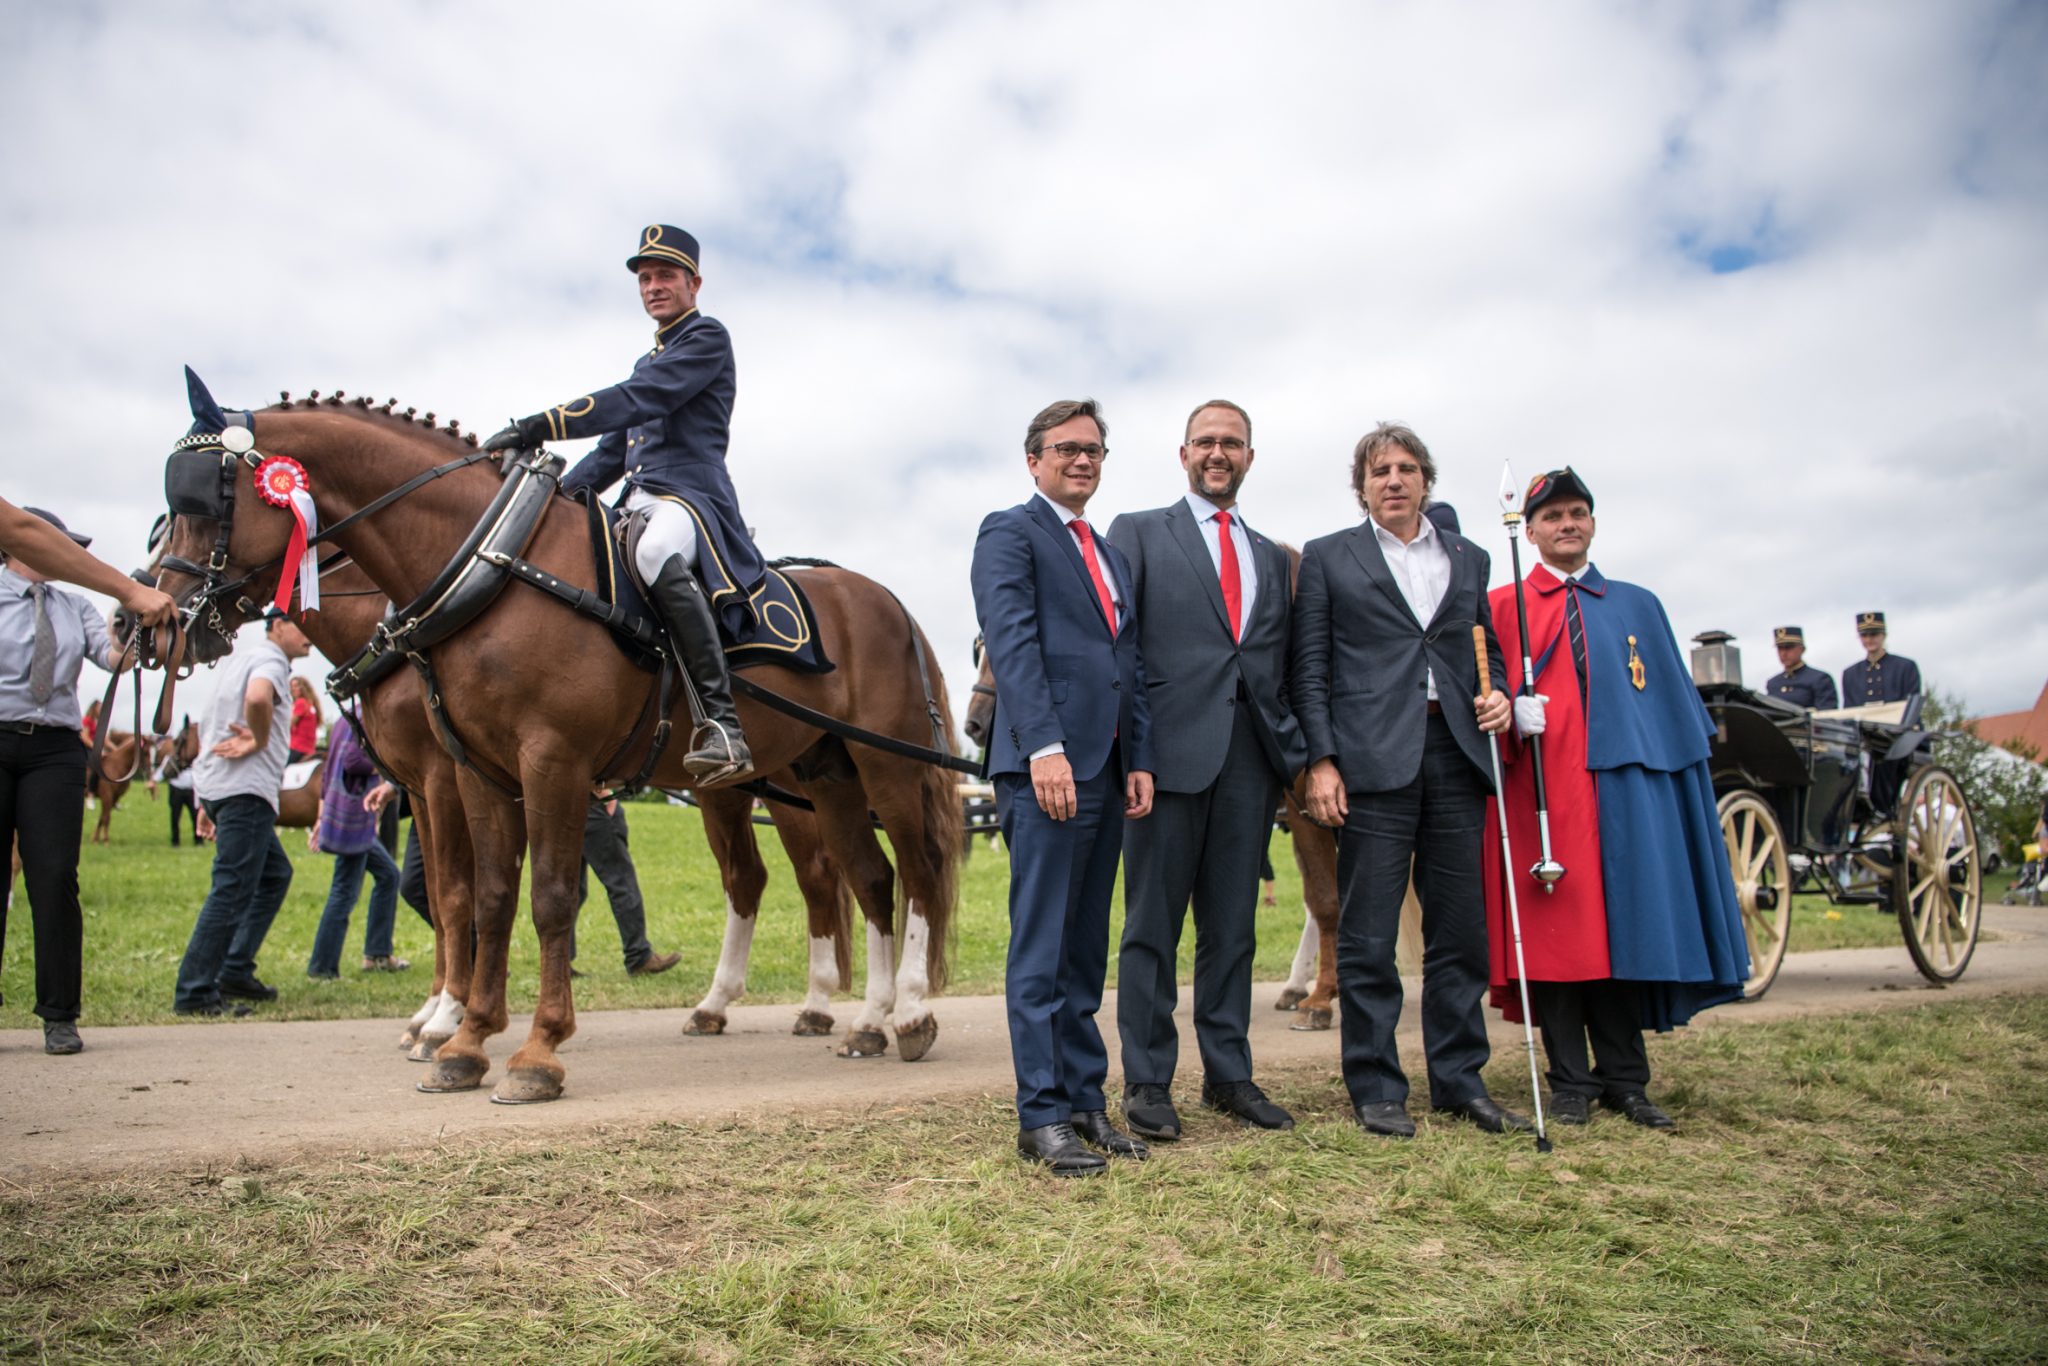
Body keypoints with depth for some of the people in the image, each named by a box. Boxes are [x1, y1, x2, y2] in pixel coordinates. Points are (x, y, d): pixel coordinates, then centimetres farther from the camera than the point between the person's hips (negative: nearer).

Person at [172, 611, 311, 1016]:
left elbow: (207, 725, 28)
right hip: (245, 789, -11)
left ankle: (235, 971, 19)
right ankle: (195, 993, -7)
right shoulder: (270, 659, -9)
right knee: (232, 891, -9)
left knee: (275, 875, 19)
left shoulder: (243, 653, 21)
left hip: (216, 785, 11)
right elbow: (257, 698, -35)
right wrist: (260, 741, -16)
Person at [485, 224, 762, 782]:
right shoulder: (648, 361, 30)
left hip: (690, 495, -10)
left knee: (656, 554, -42)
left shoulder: (708, 337, 1)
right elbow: (614, 450, 28)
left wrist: (538, 427, -20)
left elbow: (637, 400, -14)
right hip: (640, 504, 10)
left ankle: (723, 726, -47)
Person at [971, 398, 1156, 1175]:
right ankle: (1042, 1116, 3)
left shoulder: (1111, 555, 24)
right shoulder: (1009, 533, 0)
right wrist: (1044, 747, -23)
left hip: (1106, 771, 8)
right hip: (1047, 767, -8)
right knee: (1041, 951, -4)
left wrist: (1139, 759, 10)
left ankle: (1085, 1100, 18)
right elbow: (1012, 642, -13)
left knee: (1085, 952, 11)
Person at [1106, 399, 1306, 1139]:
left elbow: (1284, 664, 17)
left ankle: (1228, 1075, 21)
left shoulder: (1272, 557, 19)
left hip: (1250, 755, 4)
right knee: (1153, 924, 2)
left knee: (1233, 925, 11)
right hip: (1170, 748, -4)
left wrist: (1296, 748, 3)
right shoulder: (1138, 533, 6)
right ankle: (1147, 1083, 12)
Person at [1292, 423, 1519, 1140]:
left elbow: (1488, 647, 23)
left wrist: (1497, 695, 1)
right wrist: (1321, 760, -7)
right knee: (1367, 938, 0)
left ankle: (1460, 1081, 21)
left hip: (1456, 754, 4)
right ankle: (1375, 1089, 11)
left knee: (1461, 930, 8)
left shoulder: (1468, 559, 18)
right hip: (1374, 758, -4)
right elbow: (1310, 669, 2)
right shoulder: (1327, 557, 8)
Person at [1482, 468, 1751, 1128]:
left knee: (1625, 925, 4)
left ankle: (1624, 1079, 15)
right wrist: (1511, 709, -18)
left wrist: (1687, 770, 7)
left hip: (1624, 787, 3)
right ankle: (1571, 1081, 8)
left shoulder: (1638, 606, 19)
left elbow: (1675, 703, 16)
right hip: (1543, 788, -2)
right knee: (1555, 925, -2)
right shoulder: (1503, 605, 10)